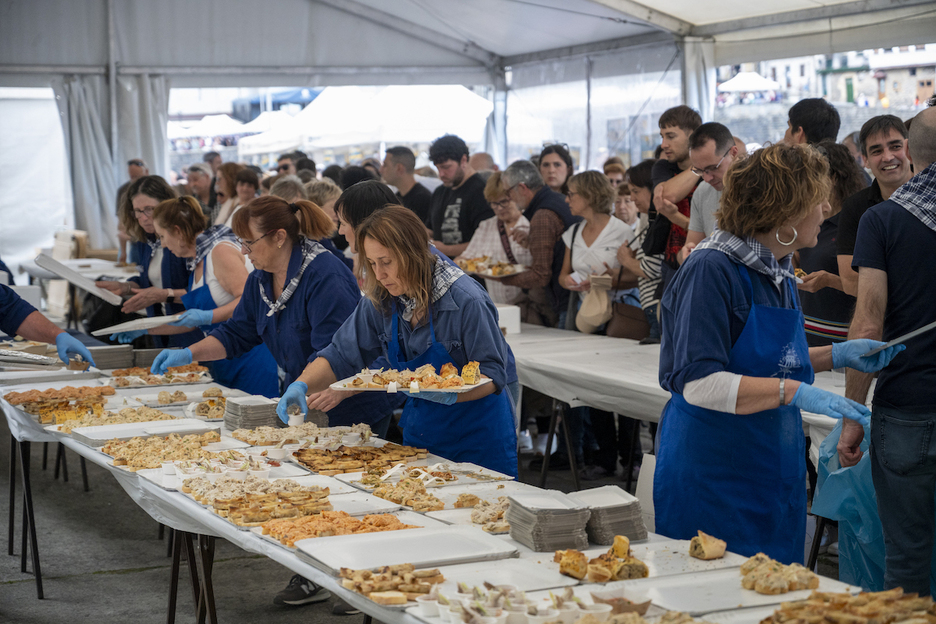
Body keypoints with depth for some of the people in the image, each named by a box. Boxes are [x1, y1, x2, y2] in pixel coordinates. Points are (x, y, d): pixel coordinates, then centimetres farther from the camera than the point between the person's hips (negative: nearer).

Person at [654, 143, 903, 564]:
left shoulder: (779, 271, 10)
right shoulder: (712, 269, -17)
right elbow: (698, 383, -25)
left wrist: (836, 356, 9)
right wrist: (794, 393, -27)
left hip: (776, 468, 9)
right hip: (713, 470, -8)